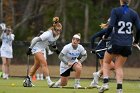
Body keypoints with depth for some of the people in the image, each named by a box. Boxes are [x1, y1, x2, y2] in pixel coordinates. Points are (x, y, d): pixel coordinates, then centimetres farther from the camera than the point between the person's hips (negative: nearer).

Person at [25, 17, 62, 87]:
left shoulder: (57, 35, -5)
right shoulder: (48, 34, -30)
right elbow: (36, 40, -26)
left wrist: (55, 48, 16)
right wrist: (30, 48, -24)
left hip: (41, 49, 9)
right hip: (36, 47, -9)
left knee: (36, 65, 15)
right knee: (44, 63, -19)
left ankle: (28, 80, 27)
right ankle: (49, 82, -23)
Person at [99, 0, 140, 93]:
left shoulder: (115, 11, -6)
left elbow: (111, 26, -14)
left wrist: (105, 36, 3)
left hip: (116, 43, -3)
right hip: (128, 45, 3)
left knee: (106, 61, 20)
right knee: (119, 66, 13)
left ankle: (105, 83, 3)